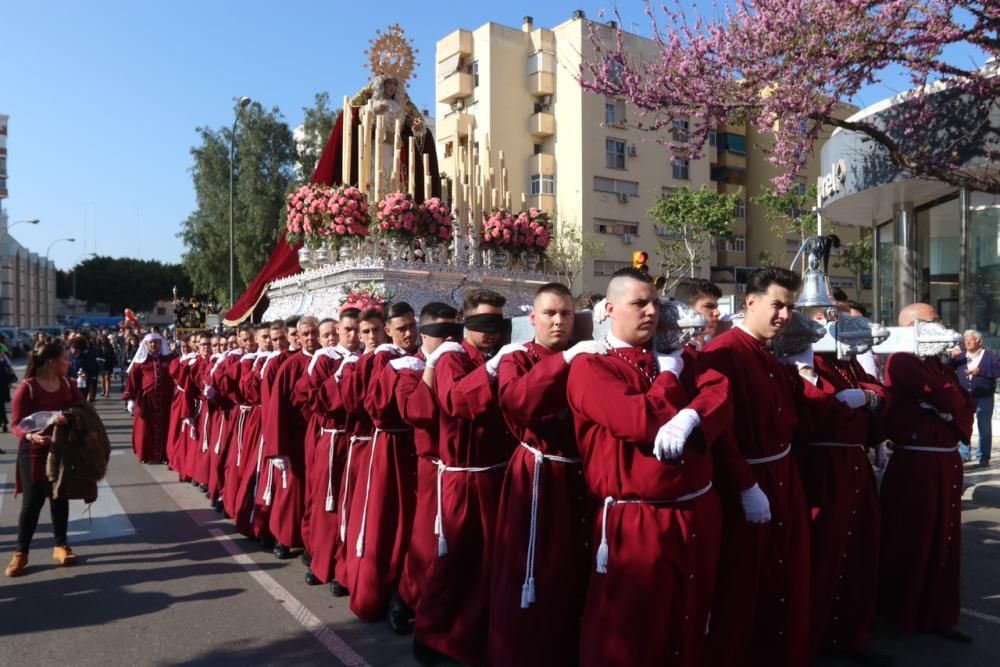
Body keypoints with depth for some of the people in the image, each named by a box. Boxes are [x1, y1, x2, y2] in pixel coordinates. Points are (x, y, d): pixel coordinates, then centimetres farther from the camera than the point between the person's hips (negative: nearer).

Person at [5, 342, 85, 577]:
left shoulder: (67, 384, 2)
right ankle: (21, 553, 15)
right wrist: (31, 436, -36)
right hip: (35, 452, -5)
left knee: (60, 498, 13)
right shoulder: (27, 388, -15)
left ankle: (60, 546, 25)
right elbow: (17, 424, -16)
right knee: (32, 501, 0)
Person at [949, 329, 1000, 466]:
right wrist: (952, 358, -10)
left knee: (984, 428, 3)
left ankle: (984, 458, 9)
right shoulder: (960, 357, 11)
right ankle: (964, 454, 18)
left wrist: (980, 371, -19)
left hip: (984, 398, -3)